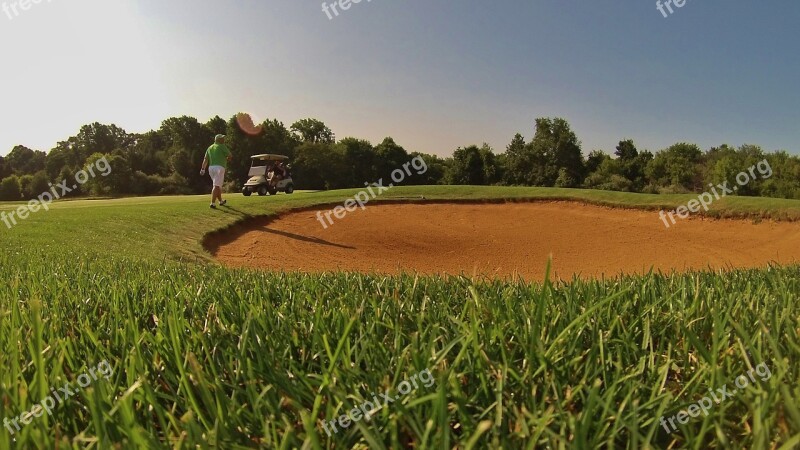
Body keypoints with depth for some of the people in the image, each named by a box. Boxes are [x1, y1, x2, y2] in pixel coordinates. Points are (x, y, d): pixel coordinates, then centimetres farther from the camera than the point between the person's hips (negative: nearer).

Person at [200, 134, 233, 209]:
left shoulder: (210, 148, 18)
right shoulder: (222, 146, -1)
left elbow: (205, 159, 9)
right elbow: (230, 156, -3)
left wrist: (203, 169, 5)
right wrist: (226, 160, 18)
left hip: (211, 167, 7)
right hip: (219, 167, -7)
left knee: (218, 185, 20)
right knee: (216, 186, -11)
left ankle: (221, 201, 32)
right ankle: (212, 203, -19)